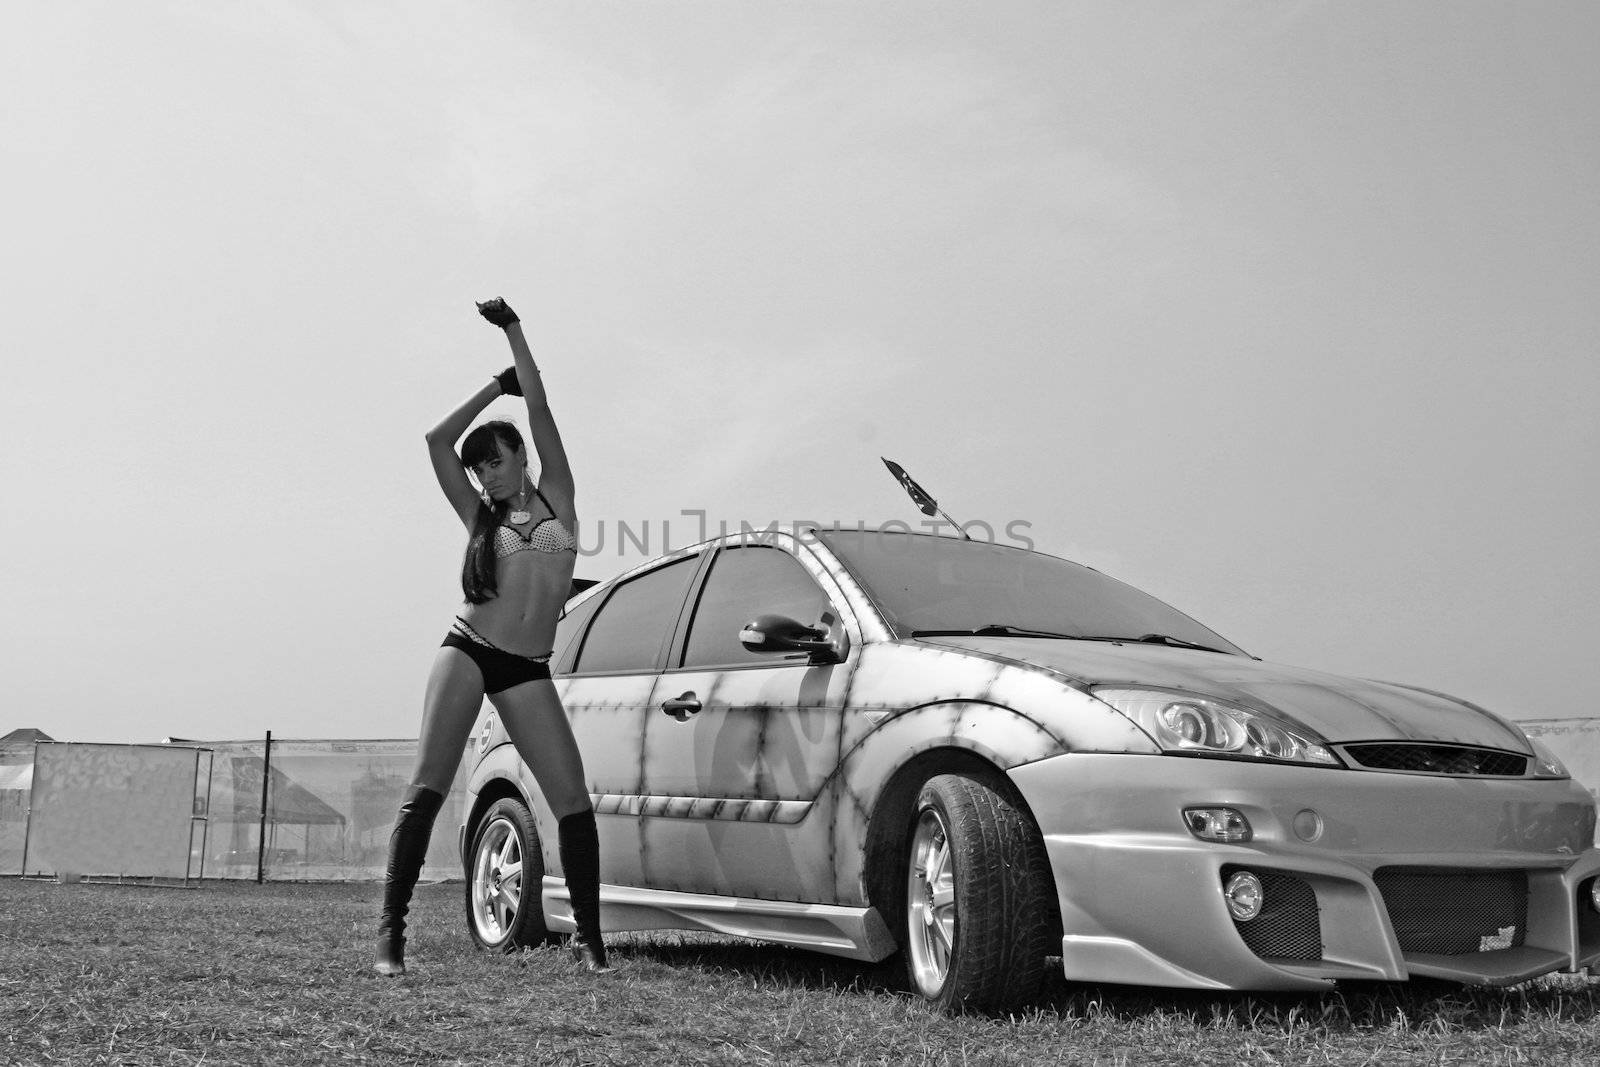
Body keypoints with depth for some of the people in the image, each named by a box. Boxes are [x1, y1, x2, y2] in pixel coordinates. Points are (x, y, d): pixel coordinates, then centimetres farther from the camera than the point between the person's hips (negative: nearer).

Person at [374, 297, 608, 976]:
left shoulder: (556, 498, 12)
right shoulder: (480, 517, 14)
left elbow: (539, 408, 7)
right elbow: (438, 439, 7)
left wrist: (513, 330, 9)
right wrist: (497, 385, 12)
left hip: (527, 671, 0)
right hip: (466, 653, 0)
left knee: (573, 802, -8)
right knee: (425, 790, -13)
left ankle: (589, 938, 2)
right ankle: (391, 928, -11)